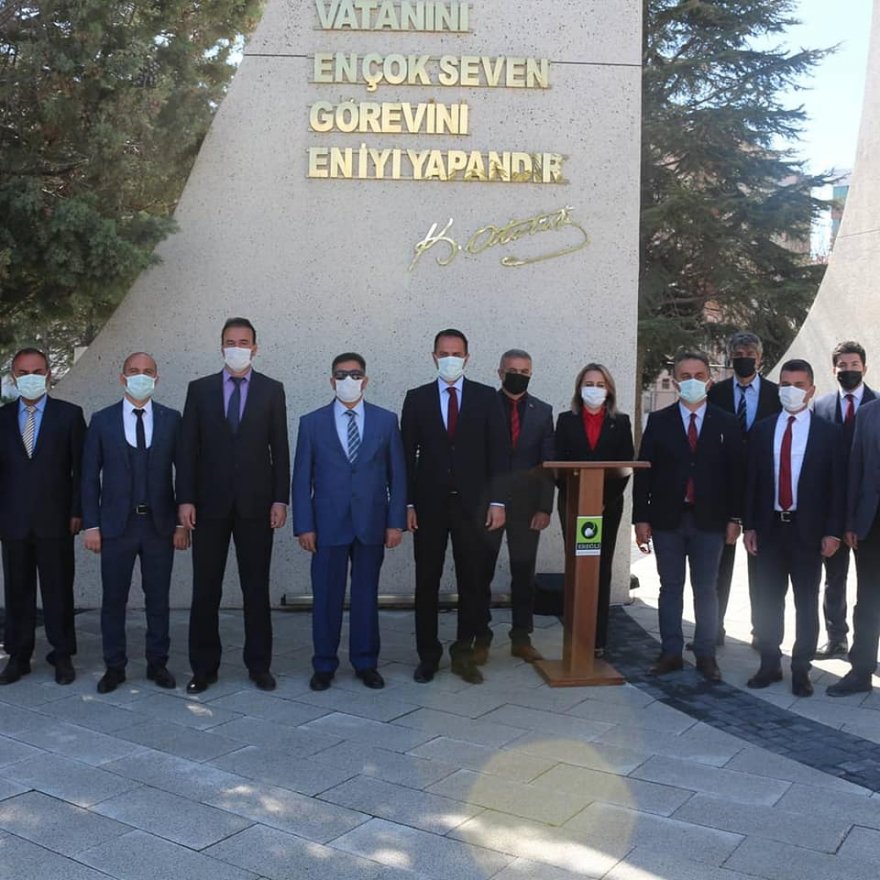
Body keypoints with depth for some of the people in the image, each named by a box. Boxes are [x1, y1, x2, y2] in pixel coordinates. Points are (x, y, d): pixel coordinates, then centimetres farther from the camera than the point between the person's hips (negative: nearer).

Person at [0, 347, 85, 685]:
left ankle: (62, 656, 14)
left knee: (59, 589, 4)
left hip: (55, 519, -2)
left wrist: (77, 512, -5)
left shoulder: (69, 414, 3)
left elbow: (81, 467, 1)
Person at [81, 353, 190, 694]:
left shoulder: (171, 419, 3)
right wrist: (91, 525, -3)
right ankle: (114, 666, 19)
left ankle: (158, 663, 20)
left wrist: (182, 522, -2)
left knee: (158, 598, 8)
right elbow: (90, 476, 3)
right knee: (113, 599, 6)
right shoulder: (102, 420, 3)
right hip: (116, 525, 0)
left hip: (160, 524, 0)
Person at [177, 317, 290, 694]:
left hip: (255, 503, 0)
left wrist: (280, 499, -4)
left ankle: (259, 665, 17)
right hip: (210, 503, 1)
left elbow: (280, 448, 3)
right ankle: (204, 666, 16)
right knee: (205, 589, 5)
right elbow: (188, 447, 4)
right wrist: (185, 499, -4)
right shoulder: (200, 389, 6)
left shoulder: (272, 390, 5)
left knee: (256, 589, 6)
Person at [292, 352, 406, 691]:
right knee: (326, 596, 5)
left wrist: (396, 522, -2)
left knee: (366, 595, 9)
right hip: (328, 524, -1)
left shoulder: (386, 420, 5)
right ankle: (324, 665, 18)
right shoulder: (312, 422, 3)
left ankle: (366, 663, 21)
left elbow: (397, 475, 4)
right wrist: (304, 526, -4)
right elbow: (302, 479, 2)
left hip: (371, 524, 1)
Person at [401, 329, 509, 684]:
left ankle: (464, 652, 17)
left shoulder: (487, 397, 5)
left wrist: (497, 501, -5)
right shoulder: (416, 398, 6)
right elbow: (407, 454, 4)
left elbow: (498, 452, 2)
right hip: (429, 502, 1)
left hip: (473, 503, 0)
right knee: (427, 583, 6)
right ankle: (428, 654, 18)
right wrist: (407, 503, -2)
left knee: (474, 581, 4)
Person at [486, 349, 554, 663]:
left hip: (526, 505, 2)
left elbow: (548, 463, 4)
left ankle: (521, 638, 17)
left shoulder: (543, 411, 6)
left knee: (524, 573, 7)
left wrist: (545, 507, -3)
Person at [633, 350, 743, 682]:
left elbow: (735, 473, 3)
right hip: (667, 518, 0)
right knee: (670, 588, 8)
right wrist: (641, 518, -4)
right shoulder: (658, 421, 3)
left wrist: (733, 518, -2)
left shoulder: (727, 423, 4)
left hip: (709, 520, 0)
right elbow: (644, 472, 1)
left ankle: (705, 655, 15)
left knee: (705, 590, 6)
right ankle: (671, 653, 16)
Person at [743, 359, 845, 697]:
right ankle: (769, 664, 21)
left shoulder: (828, 432, 0)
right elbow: (751, 481, 6)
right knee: (767, 601, 8)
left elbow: (837, 485, -2)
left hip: (808, 530, -2)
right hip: (769, 527, 2)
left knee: (807, 603, 7)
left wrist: (833, 531, -8)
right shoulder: (762, 430, 6)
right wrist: (749, 526, 0)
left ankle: (801, 670, 19)